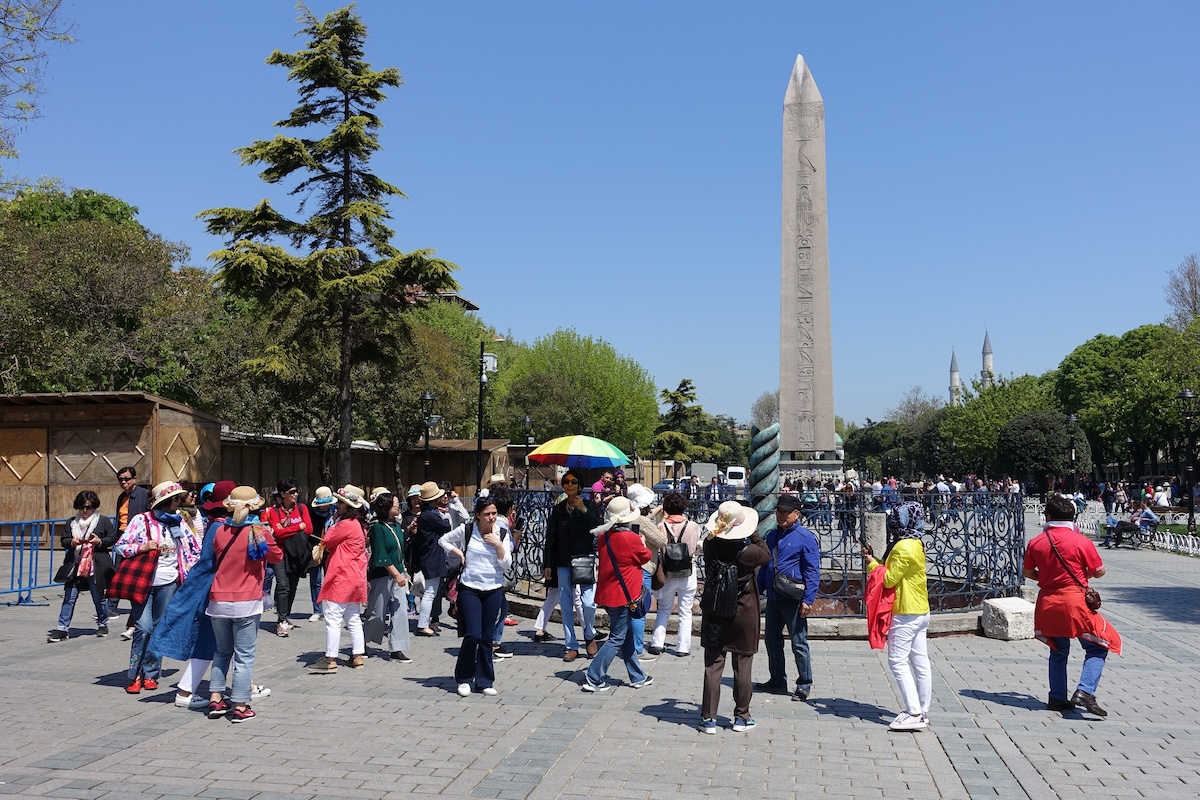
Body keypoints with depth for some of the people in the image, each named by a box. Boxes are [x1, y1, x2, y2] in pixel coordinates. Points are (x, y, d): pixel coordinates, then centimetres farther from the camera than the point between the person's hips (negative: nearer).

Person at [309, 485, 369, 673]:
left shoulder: (346, 524, -17)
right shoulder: (359, 524, 14)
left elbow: (328, 540, -8)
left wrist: (335, 522, 2)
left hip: (342, 578, -10)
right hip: (356, 578, 10)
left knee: (333, 618, -5)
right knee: (354, 619, 13)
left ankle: (330, 660, -3)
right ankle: (358, 656, 15)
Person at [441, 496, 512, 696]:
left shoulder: (502, 533, 0)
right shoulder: (466, 530, -5)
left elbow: (507, 565, -4)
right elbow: (443, 540, 11)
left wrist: (498, 545, -16)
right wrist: (459, 553, -2)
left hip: (493, 590, 2)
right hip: (469, 589, -2)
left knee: (487, 638, 6)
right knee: (472, 635, -9)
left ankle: (484, 681, 18)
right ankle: (464, 679, 9)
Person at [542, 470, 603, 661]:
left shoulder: (590, 506, 4)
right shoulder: (557, 509, 10)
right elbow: (550, 538, 10)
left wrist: (584, 510, -17)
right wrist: (547, 564, 6)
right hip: (563, 563, 3)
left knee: (589, 603, -11)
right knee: (565, 605, 2)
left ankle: (589, 636, 16)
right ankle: (571, 646, 11)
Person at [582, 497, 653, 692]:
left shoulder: (603, 536, 0)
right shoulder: (631, 538, -19)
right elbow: (646, 557, -3)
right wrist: (643, 544, 17)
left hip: (607, 593, 8)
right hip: (623, 594, -8)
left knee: (626, 636, 17)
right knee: (617, 639, 1)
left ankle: (638, 677, 28)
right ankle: (593, 679, 0)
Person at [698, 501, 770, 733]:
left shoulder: (710, 545, -11)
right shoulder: (747, 551, -17)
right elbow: (766, 554, 4)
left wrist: (717, 531, 8)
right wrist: (754, 535, 7)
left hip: (714, 614, 2)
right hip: (744, 615, -2)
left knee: (713, 666, 7)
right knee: (743, 666, 11)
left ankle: (708, 718, 8)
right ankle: (741, 717, 20)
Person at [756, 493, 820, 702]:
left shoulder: (805, 537, -9)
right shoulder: (772, 536, 12)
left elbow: (812, 572, -11)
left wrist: (808, 600, -16)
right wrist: (758, 590, 16)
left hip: (793, 600, -7)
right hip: (773, 597, 7)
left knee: (799, 644, 2)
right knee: (771, 641, 14)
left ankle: (804, 685, 14)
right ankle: (777, 680, 29)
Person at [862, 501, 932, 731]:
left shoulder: (903, 547, -19)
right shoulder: (916, 544, 12)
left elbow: (889, 579, -18)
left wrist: (871, 563, -5)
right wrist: (875, 559, 8)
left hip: (905, 613, -10)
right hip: (921, 611, 10)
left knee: (898, 662, -7)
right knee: (920, 662, 11)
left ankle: (913, 714, -9)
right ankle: (922, 712, 17)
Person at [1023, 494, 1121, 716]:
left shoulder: (1035, 543, 0)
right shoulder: (1082, 542, -10)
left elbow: (1028, 572, 9)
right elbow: (1099, 571, -3)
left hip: (1047, 603, 4)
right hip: (1075, 601, -4)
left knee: (1058, 651, 18)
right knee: (1097, 648, 8)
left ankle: (1057, 698, 18)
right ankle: (1085, 691, -8)